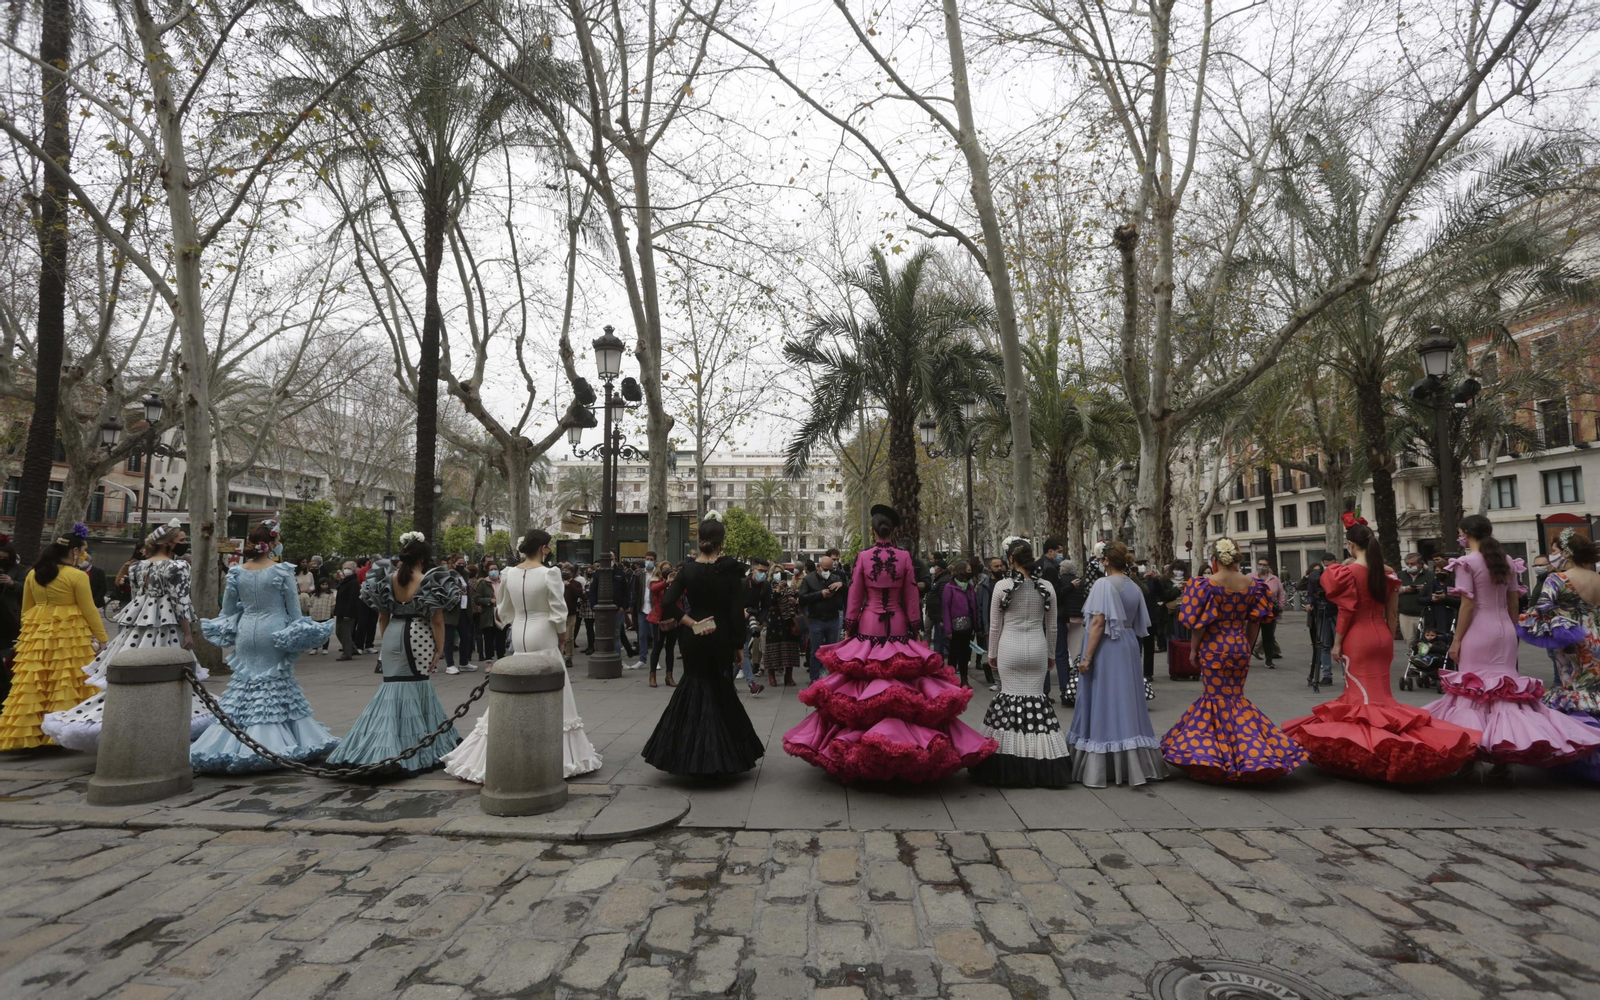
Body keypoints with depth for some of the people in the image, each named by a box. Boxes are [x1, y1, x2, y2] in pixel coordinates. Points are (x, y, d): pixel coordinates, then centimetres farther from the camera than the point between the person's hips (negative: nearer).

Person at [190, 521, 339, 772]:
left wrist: (226, 631, 28)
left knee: (243, 689, 12)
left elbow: (227, 611, 11)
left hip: (246, 632, 4)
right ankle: (271, 747, 6)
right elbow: (294, 610, -6)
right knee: (276, 687, 4)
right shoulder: (282, 571, -9)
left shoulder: (236, 572, 4)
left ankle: (232, 745, 12)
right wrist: (299, 637, 4)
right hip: (274, 633, -4)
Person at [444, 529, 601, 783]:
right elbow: (558, 614, -13)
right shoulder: (549, 573, -13)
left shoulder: (509, 573, 2)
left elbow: (504, 611, 12)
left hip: (518, 636, 5)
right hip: (543, 636, -5)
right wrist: (561, 637, 1)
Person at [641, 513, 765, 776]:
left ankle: (690, 756, 19)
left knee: (695, 687, 16)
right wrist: (738, 644, -2)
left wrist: (691, 623, -9)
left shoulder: (689, 568, -4)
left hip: (694, 639, 1)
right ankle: (719, 757, 22)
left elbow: (668, 602, -12)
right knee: (718, 690, 16)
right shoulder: (730, 569, -10)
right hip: (721, 637, -1)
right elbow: (736, 610, -10)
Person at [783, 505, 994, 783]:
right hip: (897, 626, 0)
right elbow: (911, 596, 2)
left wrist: (849, 627, 8)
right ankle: (905, 741, 9)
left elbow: (855, 595, 0)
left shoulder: (863, 557, -4)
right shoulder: (904, 557, -3)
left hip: (868, 625, 0)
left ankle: (857, 747, 12)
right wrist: (915, 626, 10)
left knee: (863, 679, 5)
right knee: (902, 682, 6)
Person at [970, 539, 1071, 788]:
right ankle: (1041, 765, 10)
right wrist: (1051, 654, 19)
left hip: (1009, 648, -2)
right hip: (1037, 648, 2)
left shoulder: (1002, 586, -7)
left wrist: (992, 653, 11)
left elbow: (994, 625, -1)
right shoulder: (1047, 587, 0)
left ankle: (1011, 766, 9)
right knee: (1036, 697, 7)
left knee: (1010, 696, 5)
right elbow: (1052, 626, 7)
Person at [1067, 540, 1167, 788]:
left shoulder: (1104, 583, -12)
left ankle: (1100, 768, 5)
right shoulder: (1135, 588, 8)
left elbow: (1098, 622, -18)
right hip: (1129, 648, 6)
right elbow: (1138, 626, 11)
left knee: (1103, 704, 0)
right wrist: (1136, 651, 19)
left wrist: (1087, 657, -16)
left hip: (1106, 649, -6)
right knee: (1127, 703, 12)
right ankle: (1132, 764, 19)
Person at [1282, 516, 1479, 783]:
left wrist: (1336, 643, -6)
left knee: (1362, 694, 0)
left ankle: (1367, 746, 1)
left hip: (1358, 638, -6)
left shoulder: (1349, 571, -12)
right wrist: (1389, 639, 17)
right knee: (1381, 692, 13)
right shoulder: (1387, 572, 6)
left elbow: (1346, 611, -13)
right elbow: (1392, 612, 9)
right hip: (1382, 636, 6)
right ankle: (1387, 734, 15)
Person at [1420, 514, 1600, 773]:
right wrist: (1512, 631, 20)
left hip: (1478, 632, -6)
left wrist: (1456, 639, -8)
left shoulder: (1467, 562, -10)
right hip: (1504, 630, 6)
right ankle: (1504, 755, 11)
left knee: (1473, 690, 0)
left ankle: (1475, 754, 0)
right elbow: (1513, 603, 11)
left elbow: (1467, 605, -12)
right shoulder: (1508, 561, 9)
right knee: (1506, 688, 9)